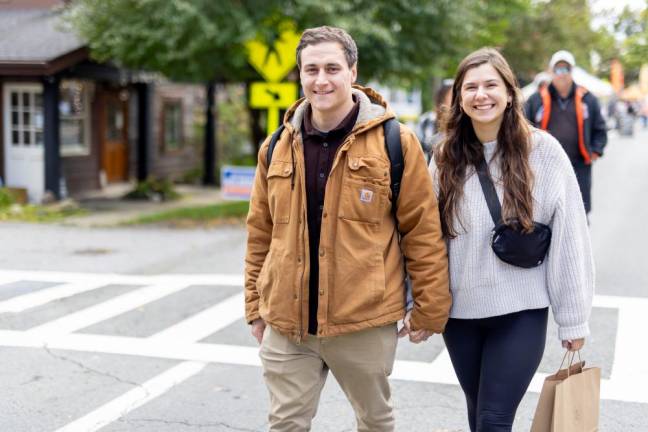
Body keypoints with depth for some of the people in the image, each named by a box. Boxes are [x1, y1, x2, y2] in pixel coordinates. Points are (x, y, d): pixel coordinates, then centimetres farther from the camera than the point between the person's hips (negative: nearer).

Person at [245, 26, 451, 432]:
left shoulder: (395, 142, -6)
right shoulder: (277, 148, 6)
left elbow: (423, 231, -5)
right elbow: (261, 233, 12)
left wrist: (429, 310, -4)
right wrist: (256, 306, 12)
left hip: (364, 321, -3)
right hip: (286, 323, 3)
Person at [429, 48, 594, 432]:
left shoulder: (543, 151, -8)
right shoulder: (446, 157, 2)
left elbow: (570, 237, -7)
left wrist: (574, 317, -5)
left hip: (520, 312, -4)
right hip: (459, 311, 4)